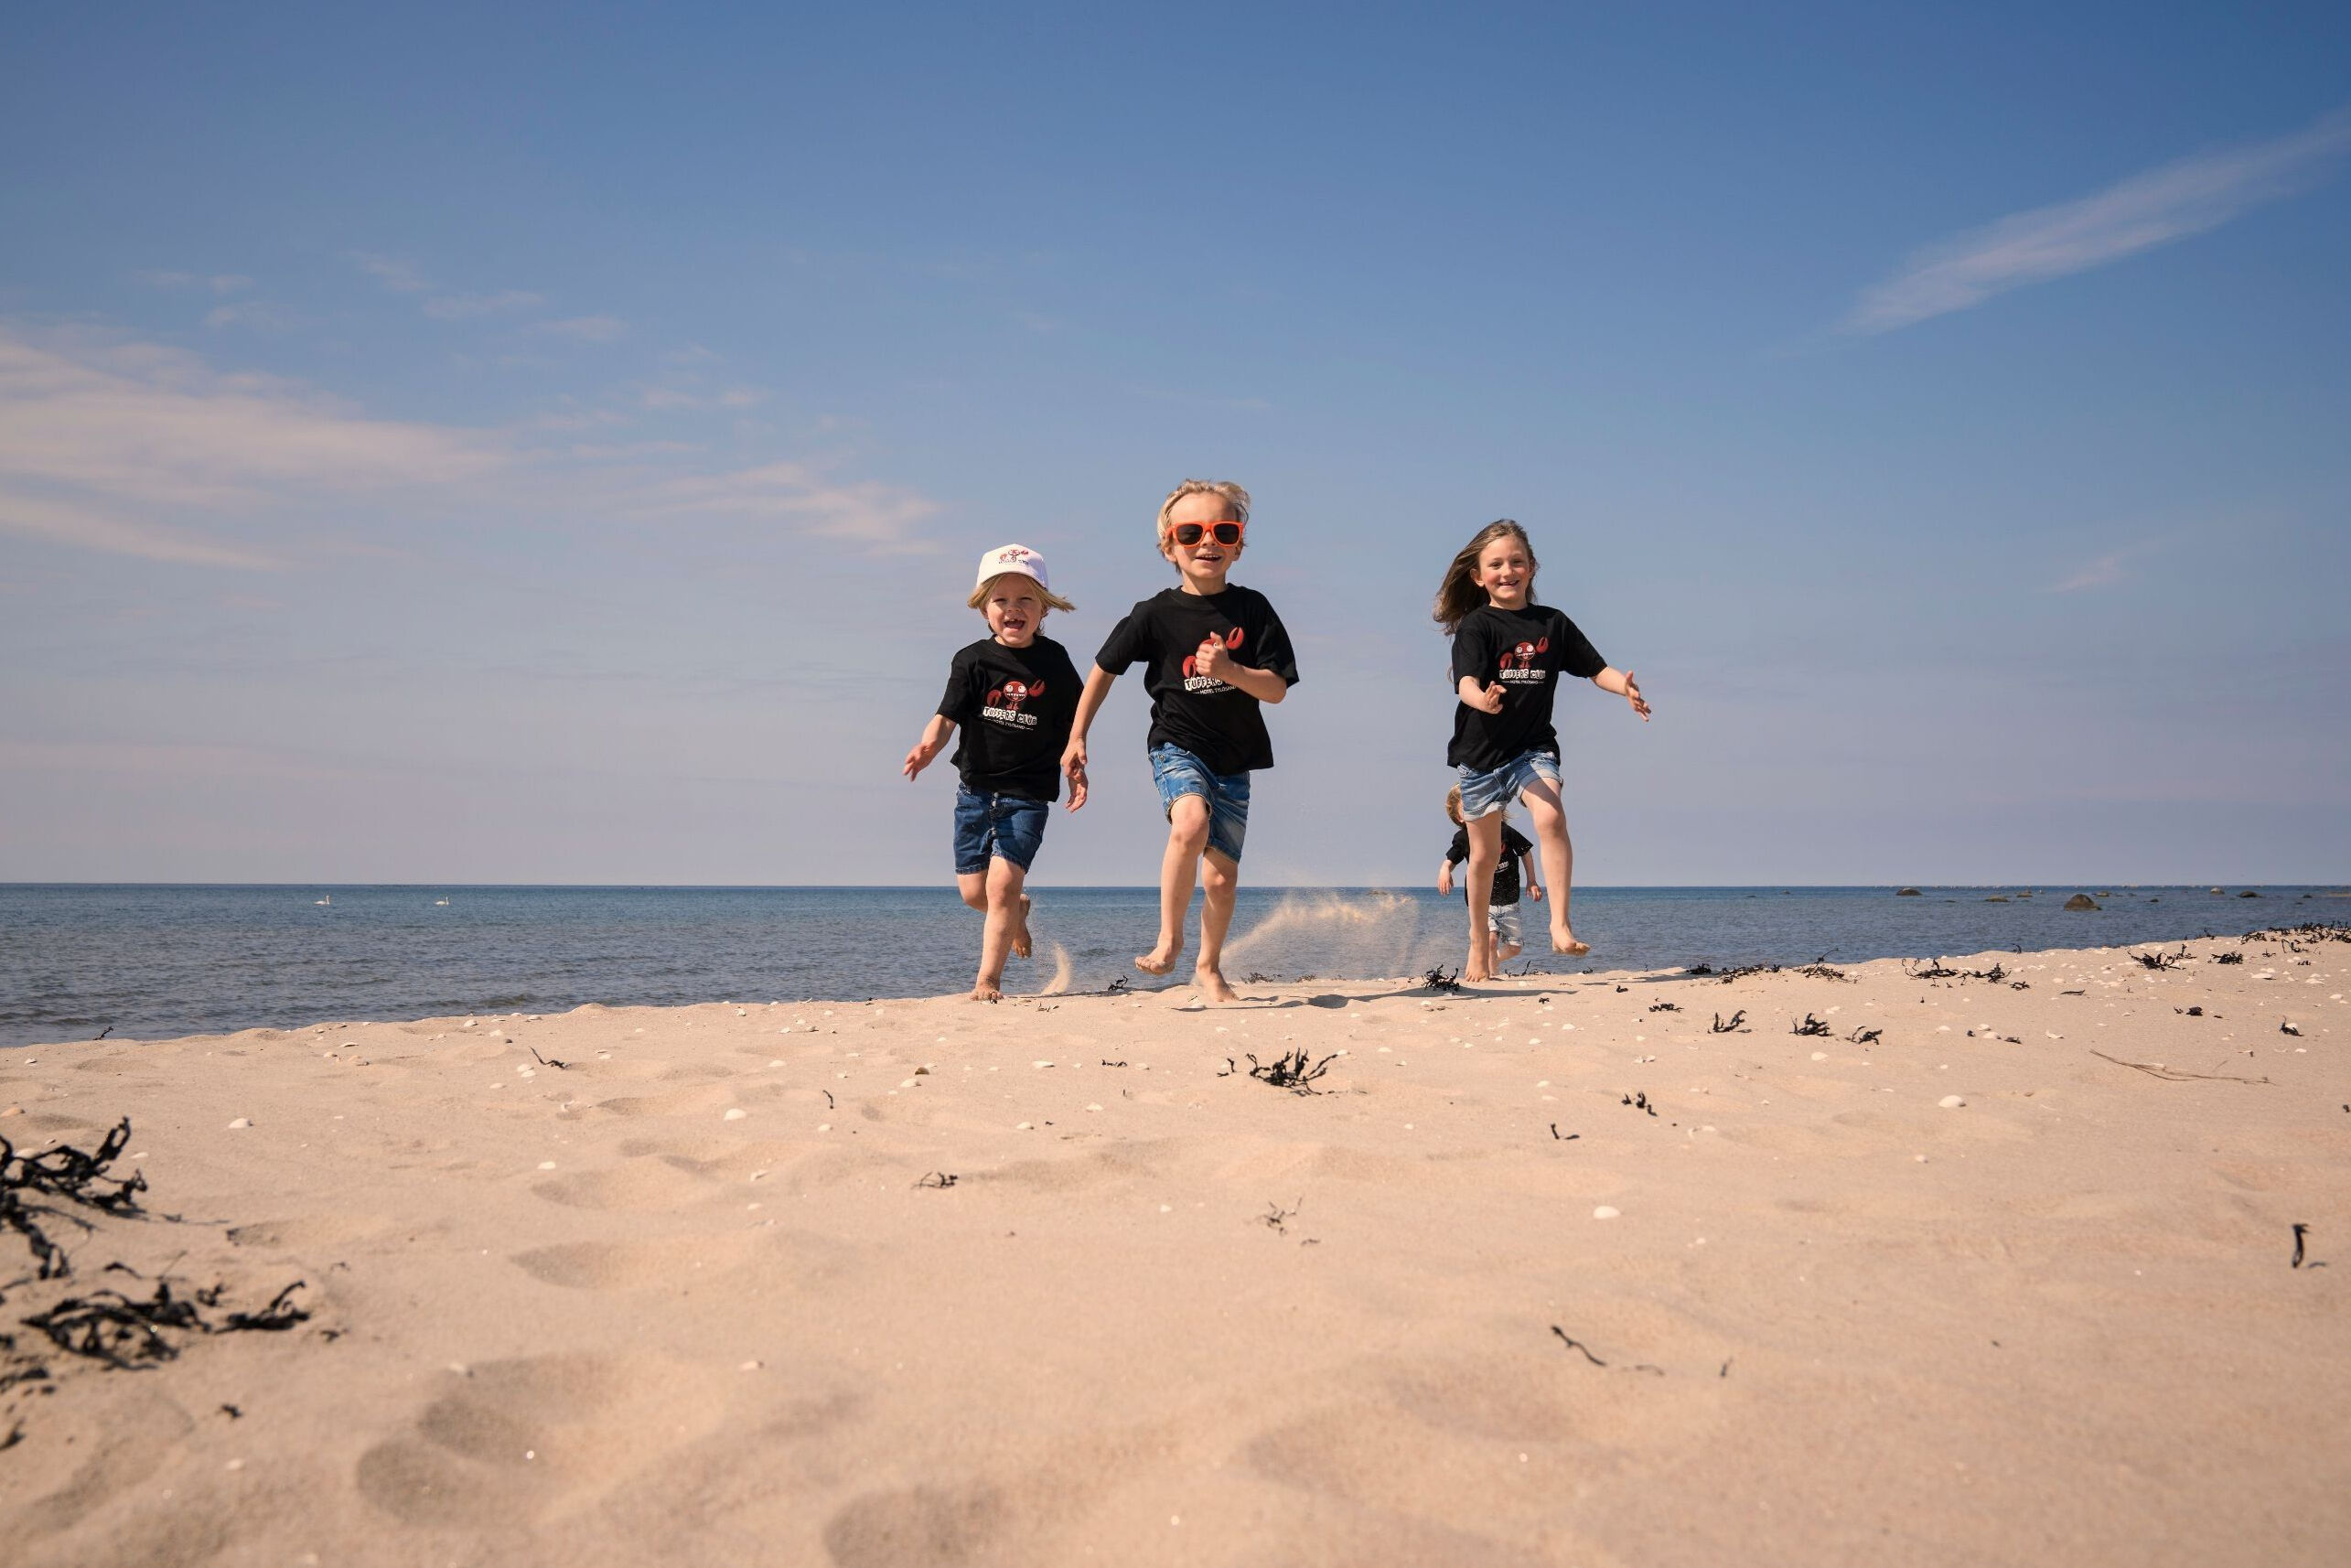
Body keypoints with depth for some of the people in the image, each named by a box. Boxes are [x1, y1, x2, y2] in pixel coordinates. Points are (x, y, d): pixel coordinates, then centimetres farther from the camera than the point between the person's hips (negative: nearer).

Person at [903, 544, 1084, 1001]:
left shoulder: (1054, 663, -2)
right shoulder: (973, 660, -4)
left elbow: (1071, 725, 8)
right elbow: (948, 715, -12)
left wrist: (1075, 771, -4)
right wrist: (928, 746, -32)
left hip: (1029, 792, -2)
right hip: (976, 788, 2)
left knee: (1002, 884, -12)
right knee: (972, 890, 9)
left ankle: (988, 979, -2)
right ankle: (1017, 911, 43)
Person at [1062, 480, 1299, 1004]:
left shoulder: (1252, 609, -3)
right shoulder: (1156, 614, -6)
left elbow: (1276, 689, -6)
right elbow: (1105, 669, 6)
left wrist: (1227, 669, -23)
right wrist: (1077, 737, 6)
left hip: (1234, 758, 2)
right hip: (1176, 746, -2)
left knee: (1222, 874, 5)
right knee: (1191, 822, -32)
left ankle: (1209, 966, 31)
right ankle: (1169, 936, -15)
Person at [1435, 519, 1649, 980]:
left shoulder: (1553, 623, 3)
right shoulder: (1476, 626, -8)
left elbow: (1595, 667, 6)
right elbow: (1466, 682, -22)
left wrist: (1625, 687, -15)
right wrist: (1482, 699, -45)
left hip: (1534, 747, 1)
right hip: (1481, 750, -1)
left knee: (1551, 818, -27)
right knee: (1485, 854, 9)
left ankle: (1560, 926, -25)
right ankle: (1479, 944, 28)